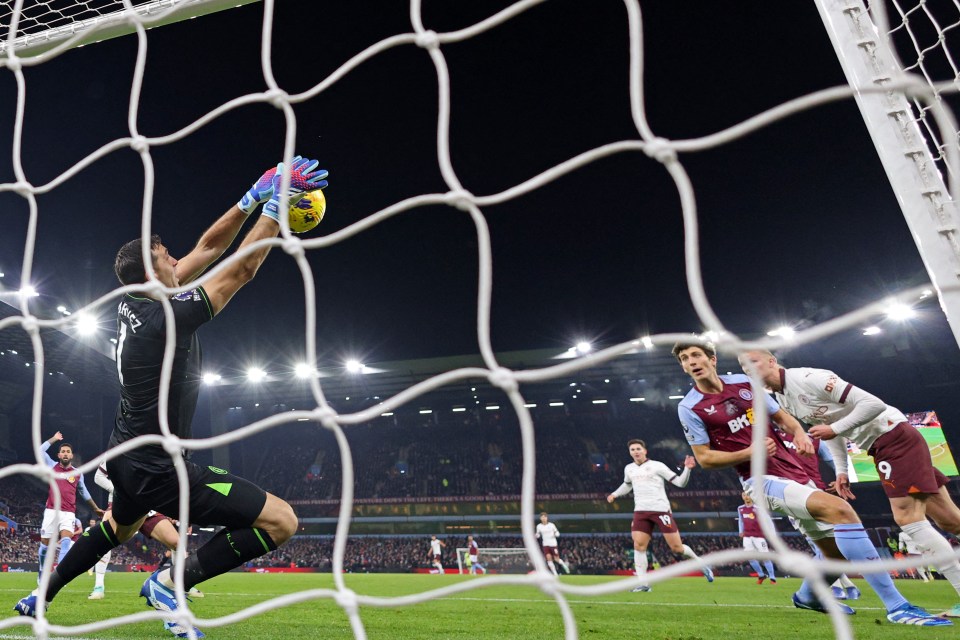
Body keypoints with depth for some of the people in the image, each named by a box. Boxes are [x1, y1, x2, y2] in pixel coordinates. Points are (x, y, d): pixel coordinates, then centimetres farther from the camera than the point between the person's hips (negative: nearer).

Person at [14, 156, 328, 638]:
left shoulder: (133, 302, -1)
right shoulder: (166, 317, -26)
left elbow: (209, 248, 1)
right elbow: (243, 268, -25)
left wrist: (253, 196, -2)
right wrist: (276, 201, -20)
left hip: (126, 456, 10)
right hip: (156, 469, -10)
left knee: (121, 526, 42)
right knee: (281, 521, -16)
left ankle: (42, 596, 53)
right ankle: (171, 583, -2)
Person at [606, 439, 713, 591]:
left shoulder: (657, 466, -1)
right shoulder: (629, 469, 13)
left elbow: (680, 483, -2)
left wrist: (687, 468, -17)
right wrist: (615, 494, 23)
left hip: (661, 510, -4)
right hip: (640, 512, 4)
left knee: (676, 547, -2)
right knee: (638, 546, -9)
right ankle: (643, 583, 0)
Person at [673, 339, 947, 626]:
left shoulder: (744, 382, 5)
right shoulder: (690, 407, -9)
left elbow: (781, 416, 14)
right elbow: (704, 457, -8)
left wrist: (799, 433, -9)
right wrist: (749, 453, -22)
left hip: (794, 472, 6)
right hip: (763, 480, -6)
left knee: (838, 550, 12)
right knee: (841, 510, -27)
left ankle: (807, 596, 41)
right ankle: (898, 607, -16)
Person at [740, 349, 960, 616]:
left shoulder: (808, 378, -23)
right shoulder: (782, 399, 5)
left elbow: (874, 404, -23)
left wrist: (834, 429, -24)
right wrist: (841, 470, 11)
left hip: (895, 437, -9)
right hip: (881, 446, 9)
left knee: (908, 519, -11)